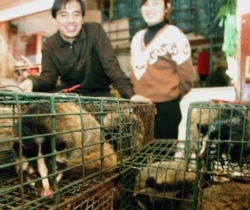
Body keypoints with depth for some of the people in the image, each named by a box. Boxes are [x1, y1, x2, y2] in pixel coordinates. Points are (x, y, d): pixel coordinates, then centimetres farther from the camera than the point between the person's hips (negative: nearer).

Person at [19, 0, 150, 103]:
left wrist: (129, 94, -35)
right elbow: (49, 77, -12)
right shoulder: (49, 45, -4)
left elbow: (111, 65, -22)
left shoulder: (94, 31, -13)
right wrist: (32, 82, -38)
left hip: (99, 94, -1)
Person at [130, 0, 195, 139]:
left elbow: (186, 74, -7)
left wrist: (171, 96, 4)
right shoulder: (137, 37, 13)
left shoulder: (174, 35, -7)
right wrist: (137, 95, 14)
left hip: (165, 108, -6)